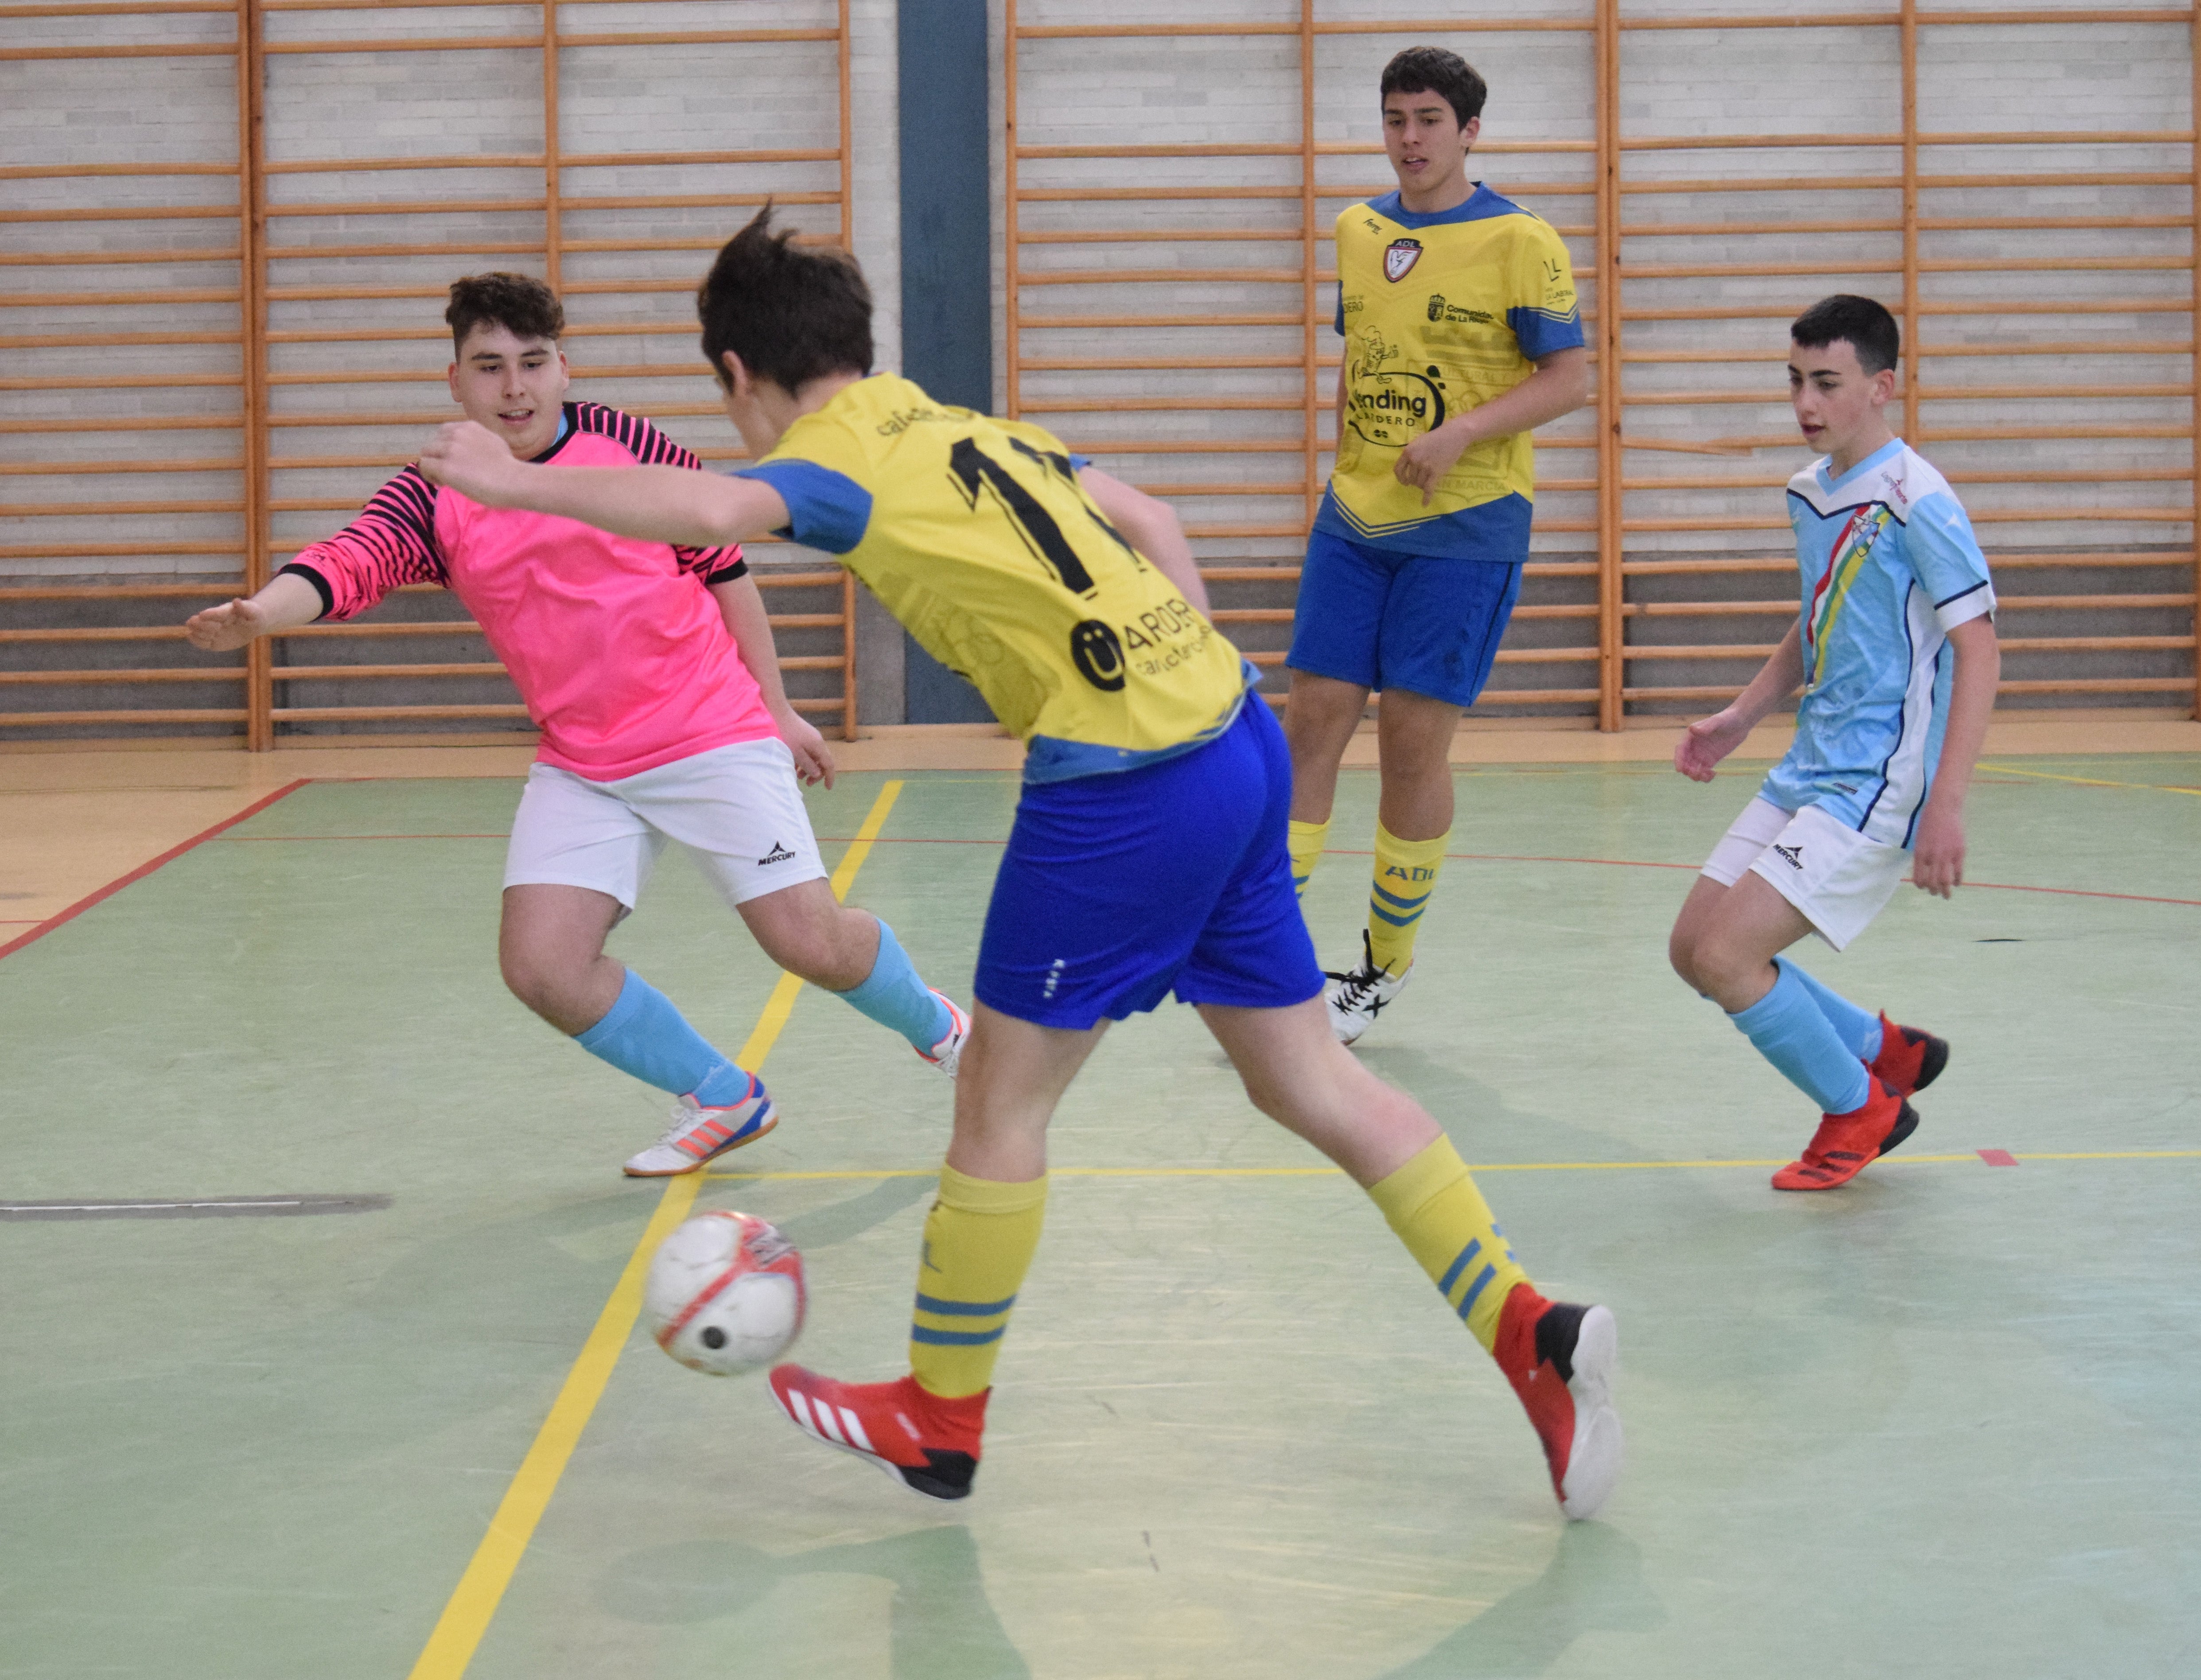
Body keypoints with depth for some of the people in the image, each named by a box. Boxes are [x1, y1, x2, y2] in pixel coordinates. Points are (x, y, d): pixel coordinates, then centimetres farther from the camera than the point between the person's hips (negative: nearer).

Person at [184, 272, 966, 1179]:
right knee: (542, 966, -10)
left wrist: (777, 709, 8)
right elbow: (344, 567, -22)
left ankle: (936, 1027, 28)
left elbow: (723, 567, 4)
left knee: (811, 943, -7)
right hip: (579, 770, 3)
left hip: (713, 737, -3)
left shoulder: (629, 445, -6)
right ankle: (723, 1101, 14)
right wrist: (255, 614, -44)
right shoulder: (434, 500, -4)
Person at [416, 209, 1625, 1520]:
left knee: (1002, 1097, 8)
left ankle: (940, 1423, 22)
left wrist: (519, 481, -20)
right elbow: (1153, 525, 23)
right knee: (1308, 1075, 16)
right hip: (1235, 735, 8)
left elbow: (711, 510, -28)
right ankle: (1534, 1335, 12)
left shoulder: (841, 460, -6)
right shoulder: (967, 430, 19)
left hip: (1125, 784, -8)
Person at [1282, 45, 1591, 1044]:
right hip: (1353, 519, 5)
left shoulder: (1519, 242, -7)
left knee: (1414, 745, -3)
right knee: (1311, 723, -1)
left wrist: (1461, 432, -20)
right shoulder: (1357, 231, 11)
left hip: (1463, 529, -5)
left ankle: (1386, 966, 13)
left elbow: (1569, 380, -9)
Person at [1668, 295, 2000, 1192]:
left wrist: (1946, 807, -24)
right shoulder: (1810, 491, 9)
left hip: (1879, 781, -9)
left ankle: (1858, 1107, 8)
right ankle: (1888, 1052, 25)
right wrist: (1742, 715, 18)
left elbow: (1979, 651, -18)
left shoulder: (1917, 503, -16)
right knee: (1696, 949, 8)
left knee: (1728, 954, -15)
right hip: (1810, 767, 9)